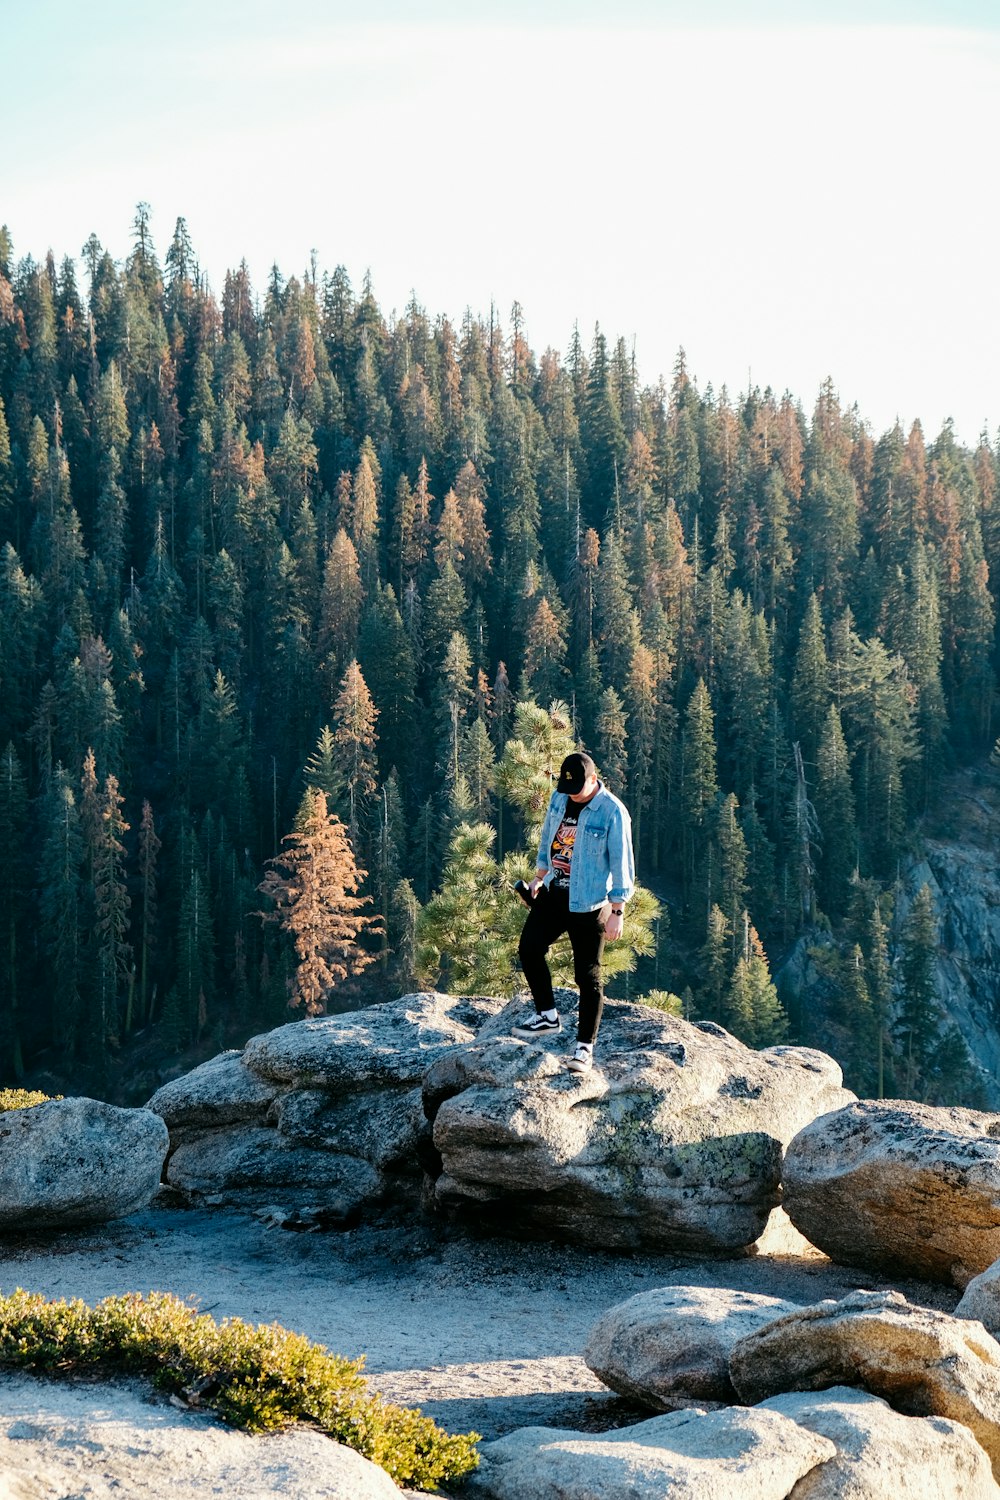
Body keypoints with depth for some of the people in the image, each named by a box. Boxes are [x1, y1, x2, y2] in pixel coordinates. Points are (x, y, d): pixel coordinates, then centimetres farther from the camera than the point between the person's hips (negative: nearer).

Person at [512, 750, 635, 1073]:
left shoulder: (612, 812, -18)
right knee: (529, 949, 5)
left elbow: (621, 864, -16)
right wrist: (539, 877, 17)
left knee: (587, 975, -3)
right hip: (554, 893, 7)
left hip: (589, 903, -7)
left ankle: (585, 1047, 1)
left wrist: (617, 912, -17)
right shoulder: (559, 799, 1)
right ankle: (547, 1016, 22)